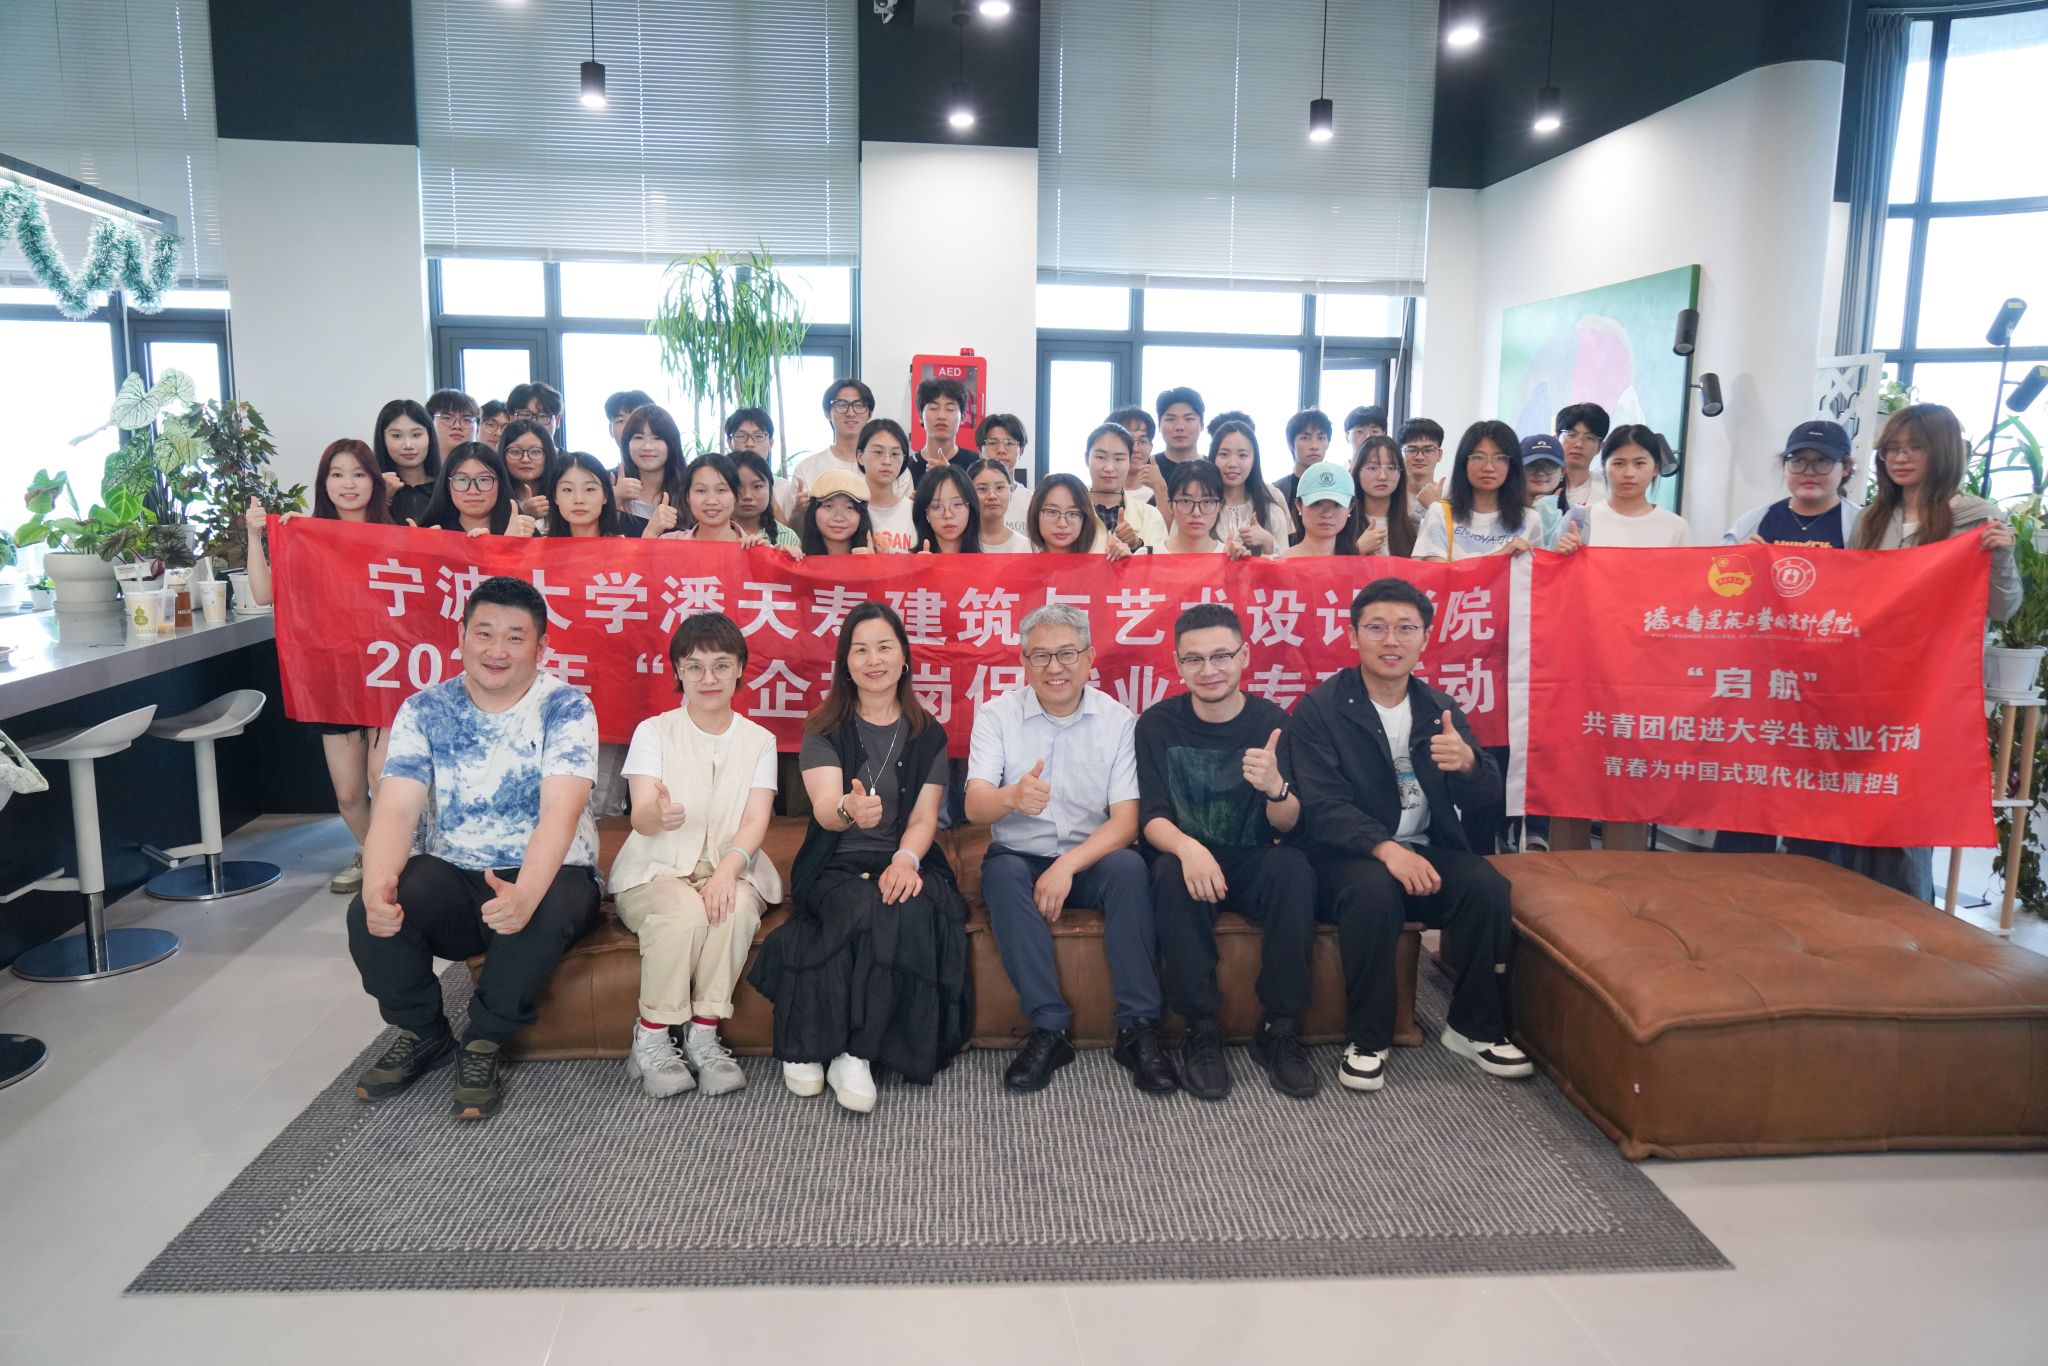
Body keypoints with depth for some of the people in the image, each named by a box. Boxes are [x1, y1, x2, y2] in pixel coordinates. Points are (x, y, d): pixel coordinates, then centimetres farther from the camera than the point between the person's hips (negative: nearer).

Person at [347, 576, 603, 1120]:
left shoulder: (565, 708, -10)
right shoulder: (424, 710, 0)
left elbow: (560, 810, -24)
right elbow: (395, 809, -11)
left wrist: (525, 893, -43)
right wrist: (378, 884, -33)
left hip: (547, 876, -3)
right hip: (452, 876, 3)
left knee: (548, 912, -36)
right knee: (371, 913, -24)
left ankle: (483, 1042, -8)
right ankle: (423, 1033, 6)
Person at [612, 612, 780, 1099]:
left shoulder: (758, 740, 7)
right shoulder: (653, 731, 1)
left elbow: (756, 821, -6)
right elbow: (640, 817, -12)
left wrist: (728, 868, -27)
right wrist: (657, 815, -39)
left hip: (731, 868, 2)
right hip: (656, 870, -1)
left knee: (736, 906, -33)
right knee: (684, 910, -35)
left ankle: (703, 1035, -20)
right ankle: (650, 1040, -18)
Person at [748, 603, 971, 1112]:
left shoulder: (928, 735, 11)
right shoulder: (824, 731, 5)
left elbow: (924, 816, 3)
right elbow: (824, 808, -11)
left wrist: (906, 860, -20)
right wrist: (848, 809, -36)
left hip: (904, 863, 2)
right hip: (837, 865, -1)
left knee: (912, 913, -34)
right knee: (865, 913, -35)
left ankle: (855, 1054, -24)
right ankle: (807, 1046, -21)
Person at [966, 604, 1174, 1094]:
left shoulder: (1118, 720, -3)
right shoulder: (996, 715, -3)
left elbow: (1126, 819, -10)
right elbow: (975, 807, -15)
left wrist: (1068, 866, -26)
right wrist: (1011, 798, -40)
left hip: (1090, 858, 0)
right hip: (1019, 856, 0)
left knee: (1129, 866, -31)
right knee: (1002, 872, -32)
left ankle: (1138, 1028, -25)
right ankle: (1048, 1028, -29)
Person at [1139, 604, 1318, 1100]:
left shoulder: (1272, 721, -5)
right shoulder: (1157, 724, -5)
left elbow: (1289, 826, -9)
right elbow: (1151, 817, -9)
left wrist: (1275, 787, -34)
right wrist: (1187, 847, -33)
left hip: (1253, 864, 1)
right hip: (1188, 859, -1)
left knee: (1293, 867, -30)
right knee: (1172, 873, -33)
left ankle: (1278, 1030, -19)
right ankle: (1201, 1031, -23)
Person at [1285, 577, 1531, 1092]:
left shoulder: (1439, 709, 9)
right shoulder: (1318, 710, -5)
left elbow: (1487, 793, 1)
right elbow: (1322, 805, -16)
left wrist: (1467, 763, -24)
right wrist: (1384, 848, -33)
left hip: (1426, 851, 4)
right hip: (1347, 856, -4)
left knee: (1488, 886, -24)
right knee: (1375, 891, -35)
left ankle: (1474, 1026, -3)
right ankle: (1366, 1039, -17)